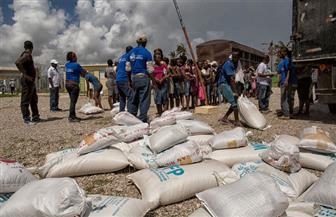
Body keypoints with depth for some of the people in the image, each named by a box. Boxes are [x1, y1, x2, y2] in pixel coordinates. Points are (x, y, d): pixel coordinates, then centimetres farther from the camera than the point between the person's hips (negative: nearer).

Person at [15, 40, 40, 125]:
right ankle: (26, 119, 0)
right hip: (27, 81, -10)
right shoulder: (26, 55, -12)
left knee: (34, 100, 16)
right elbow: (17, 62, -29)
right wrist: (25, 75, -24)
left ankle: (35, 117, 24)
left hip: (31, 81, 10)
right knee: (26, 100, -4)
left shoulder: (29, 55, 17)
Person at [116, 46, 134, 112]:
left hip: (118, 80, 9)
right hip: (124, 80, -9)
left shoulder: (121, 57, 22)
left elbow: (117, 69, 24)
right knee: (130, 96, -10)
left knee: (122, 97, 14)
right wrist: (130, 80, -10)